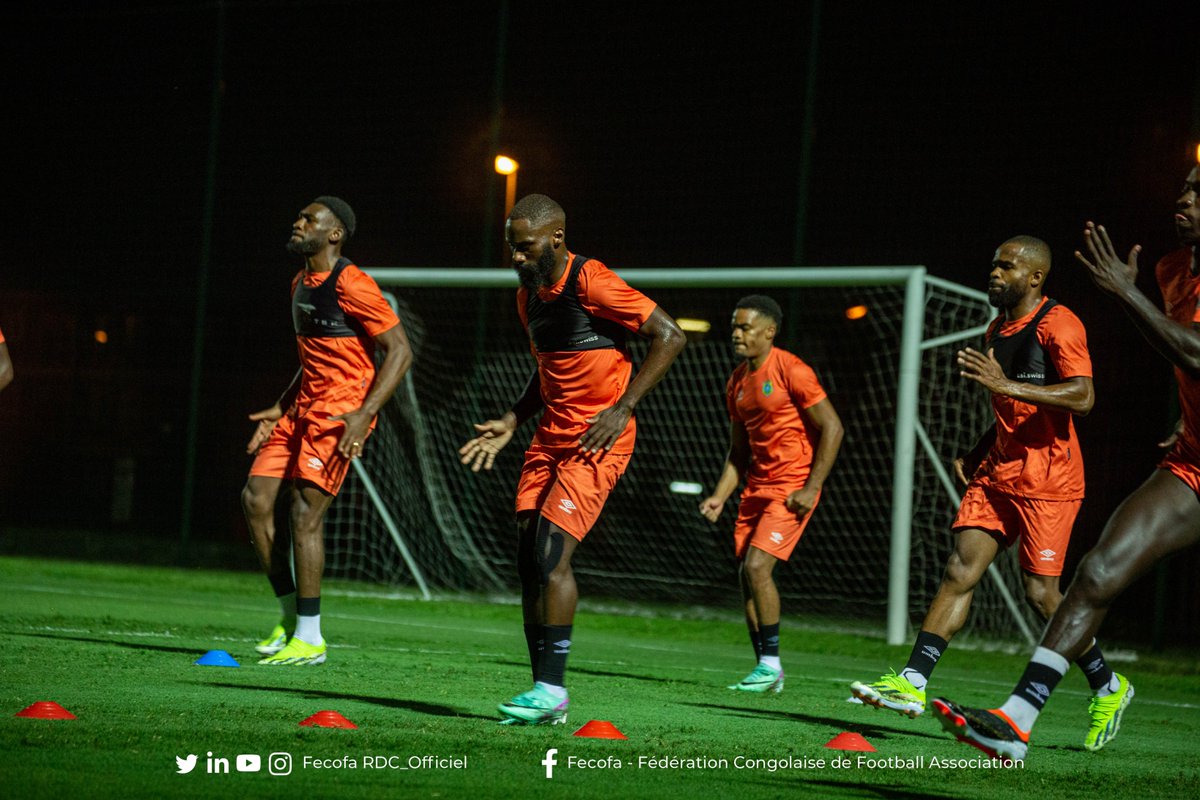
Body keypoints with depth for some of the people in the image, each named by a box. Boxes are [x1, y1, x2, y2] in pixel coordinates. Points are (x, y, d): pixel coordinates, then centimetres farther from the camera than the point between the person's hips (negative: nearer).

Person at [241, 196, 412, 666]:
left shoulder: (351, 285, -13)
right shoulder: (300, 285, 16)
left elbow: (400, 351, -16)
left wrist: (364, 414, -24)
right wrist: (280, 410, 19)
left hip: (341, 410, -9)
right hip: (303, 409, 9)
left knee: (305, 511, -13)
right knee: (255, 499, 1)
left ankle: (309, 639, -5)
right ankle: (290, 616, 12)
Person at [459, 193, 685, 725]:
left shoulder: (590, 282, -14)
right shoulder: (529, 296, 12)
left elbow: (669, 337, -16)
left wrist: (622, 409, -18)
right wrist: (509, 424, 12)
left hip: (597, 441, -8)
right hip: (550, 436, 8)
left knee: (551, 553, -16)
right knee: (529, 558, 2)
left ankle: (552, 690, -10)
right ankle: (543, 693, 7)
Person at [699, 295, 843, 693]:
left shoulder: (791, 371, -12)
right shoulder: (737, 382, 12)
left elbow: (832, 428, -13)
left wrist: (812, 487, -17)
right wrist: (719, 496, 6)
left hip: (792, 487, -8)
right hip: (757, 486, 8)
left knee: (757, 566, -18)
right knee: (746, 574, 5)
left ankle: (771, 664, -8)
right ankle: (765, 670, 14)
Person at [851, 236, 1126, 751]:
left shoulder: (1058, 325, -10)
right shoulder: (997, 330, 18)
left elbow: (1081, 397, -24)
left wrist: (1007, 384, -31)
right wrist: (974, 457, 17)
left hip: (1047, 481, -8)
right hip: (996, 475, 8)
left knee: (1041, 593, -5)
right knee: (960, 570, -5)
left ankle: (1107, 687, 14)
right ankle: (912, 682, -11)